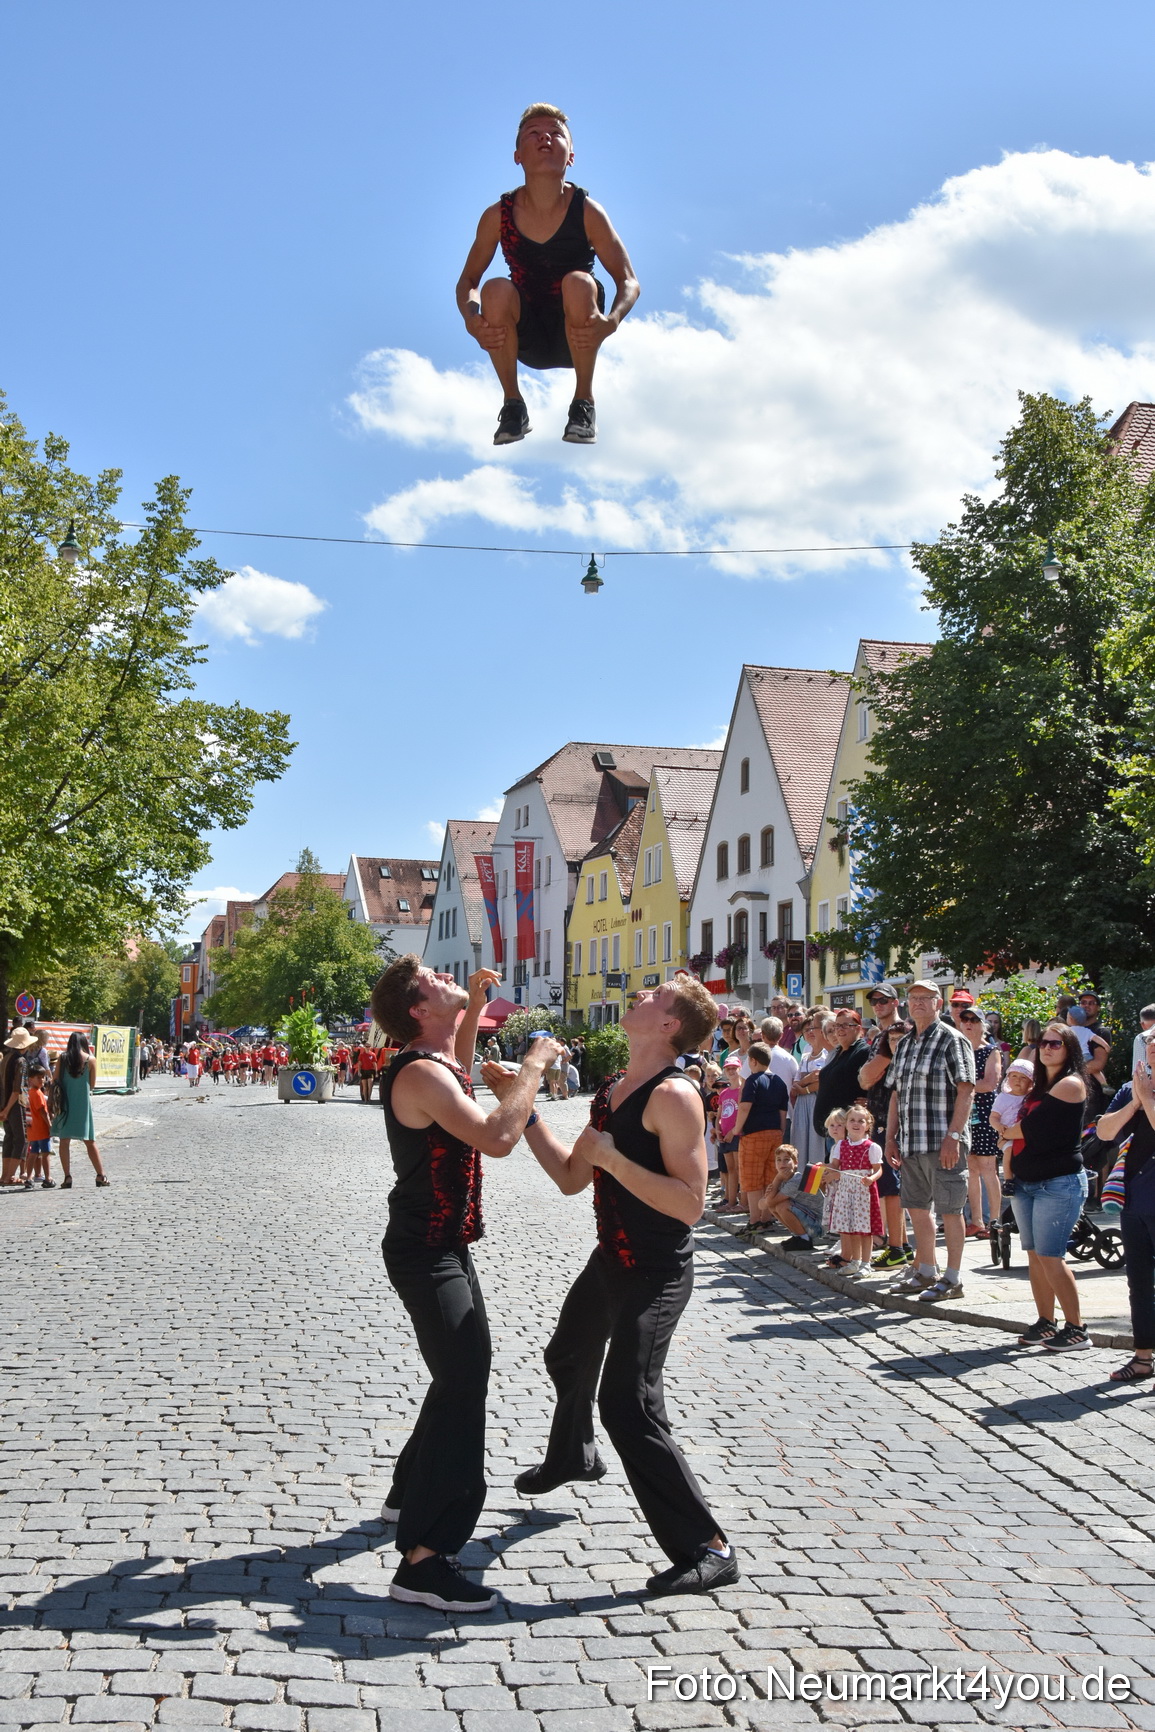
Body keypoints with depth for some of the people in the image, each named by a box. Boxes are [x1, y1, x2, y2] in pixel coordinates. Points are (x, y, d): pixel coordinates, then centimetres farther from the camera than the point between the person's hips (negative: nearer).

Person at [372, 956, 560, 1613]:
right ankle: (423, 1560, -18)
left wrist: (476, 1004, 21)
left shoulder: (437, 1063, 8)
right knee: (463, 1383, -16)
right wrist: (535, 1063, -24)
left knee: (466, 1370, 25)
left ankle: (411, 1494, 41)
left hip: (444, 1246, 11)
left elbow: (461, 1074, 35)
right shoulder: (420, 1073, -23)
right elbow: (496, 1137, -35)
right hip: (426, 1255, -11)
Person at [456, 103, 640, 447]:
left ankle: (584, 403, -12)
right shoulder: (498, 216, -9)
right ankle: (513, 406, -10)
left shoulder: (587, 212, -12)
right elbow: (468, 279, -1)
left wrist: (611, 321, -33)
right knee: (496, 289, -29)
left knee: (578, 283, -31)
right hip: (526, 339, 1)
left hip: (577, 336, -1)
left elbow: (629, 281, -11)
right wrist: (471, 320, -24)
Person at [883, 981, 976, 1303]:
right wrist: (891, 1137, 13)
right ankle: (926, 1272, 26)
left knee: (949, 1209, -1)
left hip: (943, 1142, -7)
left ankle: (953, 1279, 5)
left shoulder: (952, 1040, -6)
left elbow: (966, 1090, -13)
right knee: (917, 1207, 13)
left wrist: (953, 1135, -20)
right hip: (911, 1143, 8)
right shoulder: (905, 1044, 16)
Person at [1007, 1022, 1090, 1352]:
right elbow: (1030, 1126, 22)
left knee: (1049, 1257, -11)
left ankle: (1076, 1329, -4)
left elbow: (1034, 1126, -12)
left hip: (1060, 1183, -8)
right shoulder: (1040, 1085, 17)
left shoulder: (1071, 1084, -9)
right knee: (1035, 1256, 7)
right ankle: (1045, 1323, 15)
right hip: (1027, 1183, 8)